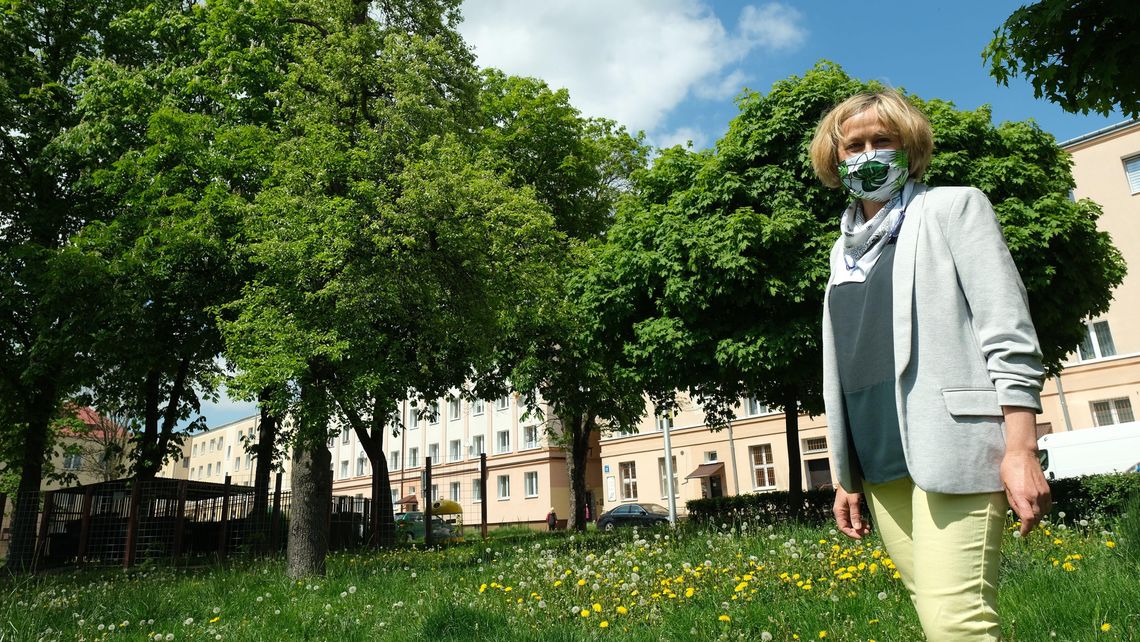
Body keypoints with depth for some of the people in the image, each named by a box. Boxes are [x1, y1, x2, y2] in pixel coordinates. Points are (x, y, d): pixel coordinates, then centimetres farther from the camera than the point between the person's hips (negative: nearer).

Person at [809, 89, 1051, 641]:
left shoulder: (954, 207, 7)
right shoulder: (844, 247, 20)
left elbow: (1008, 331, -3)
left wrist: (1021, 450, -13)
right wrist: (845, 474, 16)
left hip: (951, 446, -5)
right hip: (880, 460, 5)